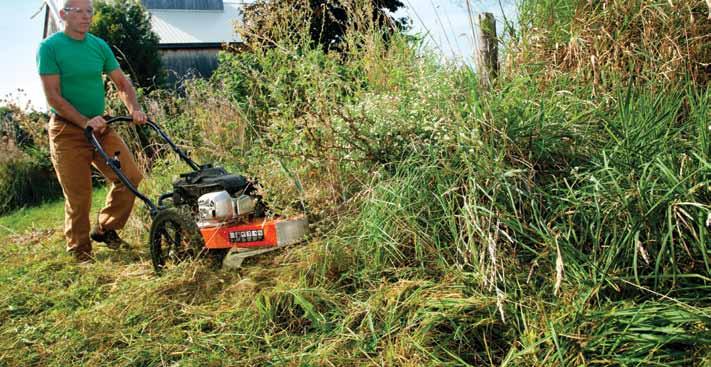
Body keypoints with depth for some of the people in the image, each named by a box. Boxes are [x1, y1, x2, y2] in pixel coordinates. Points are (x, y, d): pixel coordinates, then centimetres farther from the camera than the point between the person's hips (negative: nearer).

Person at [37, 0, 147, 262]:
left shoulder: (99, 46, 7)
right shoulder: (49, 47, -7)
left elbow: (122, 83, 9)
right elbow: (53, 96, -13)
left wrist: (134, 109, -9)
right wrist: (85, 122, -21)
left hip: (100, 126, 5)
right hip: (67, 130, -5)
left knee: (131, 176, -3)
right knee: (78, 195, -2)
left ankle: (105, 229, 16)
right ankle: (79, 250, 17)